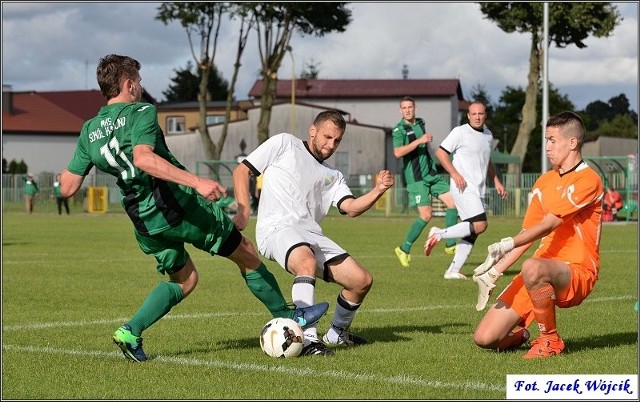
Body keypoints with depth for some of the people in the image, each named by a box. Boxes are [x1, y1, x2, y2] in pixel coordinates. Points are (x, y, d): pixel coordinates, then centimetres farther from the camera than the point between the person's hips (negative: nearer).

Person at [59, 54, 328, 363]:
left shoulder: (88, 132, 8)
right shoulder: (141, 113, -10)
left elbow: (68, 187, 5)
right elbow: (144, 159, -30)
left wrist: (70, 167, 29)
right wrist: (196, 182, -36)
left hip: (143, 223, 7)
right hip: (180, 206, -7)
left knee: (183, 280, 23)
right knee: (246, 254, 11)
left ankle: (130, 332, 5)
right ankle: (286, 316, 21)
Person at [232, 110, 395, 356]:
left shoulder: (333, 176, 26)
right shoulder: (284, 144, 13)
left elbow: (351, 208, 8)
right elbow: (242, 170, 9)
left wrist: (377, 191, -12)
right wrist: (244, 209, -7)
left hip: (312, 234, 6)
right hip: (277, 228, -6)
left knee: (362, 280, -3)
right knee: (308, 263, -38)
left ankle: (337, 333, 24)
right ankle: (308, 339, -38)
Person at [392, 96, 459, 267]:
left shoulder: (421, 123, 12)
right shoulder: (399, 129, -10)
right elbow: (397, 152, -27)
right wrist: (419, 140, -28)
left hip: (431, 174, 7)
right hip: (416, 178, -7)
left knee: (452, 202, -5)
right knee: (426, 214, -14)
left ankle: (450, 244, 3)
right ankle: (404, 249, 1)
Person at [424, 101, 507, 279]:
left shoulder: (488, 135, 16)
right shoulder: (460, 132, -7)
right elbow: (440, 152, -8)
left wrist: (496, 181, 21)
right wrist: (455, 174, -16)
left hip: (479, 190, 8)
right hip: (464, 188, -8)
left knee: (471, 233, 3)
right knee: (480, 225, -21)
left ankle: (453, 270, 8)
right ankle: (438, 234, -8)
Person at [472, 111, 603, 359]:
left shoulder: (588, 179, -8)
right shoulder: (544, 182, 17)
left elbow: (548, 225, -19)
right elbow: (528, 235, 14)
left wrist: (509, 244, -29)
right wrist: (494, 270, 1)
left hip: (577, 272, -6)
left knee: (532, 268, -42)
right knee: (484, 338, -9)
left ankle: (550, 340, -18)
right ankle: (518, 336, 27)